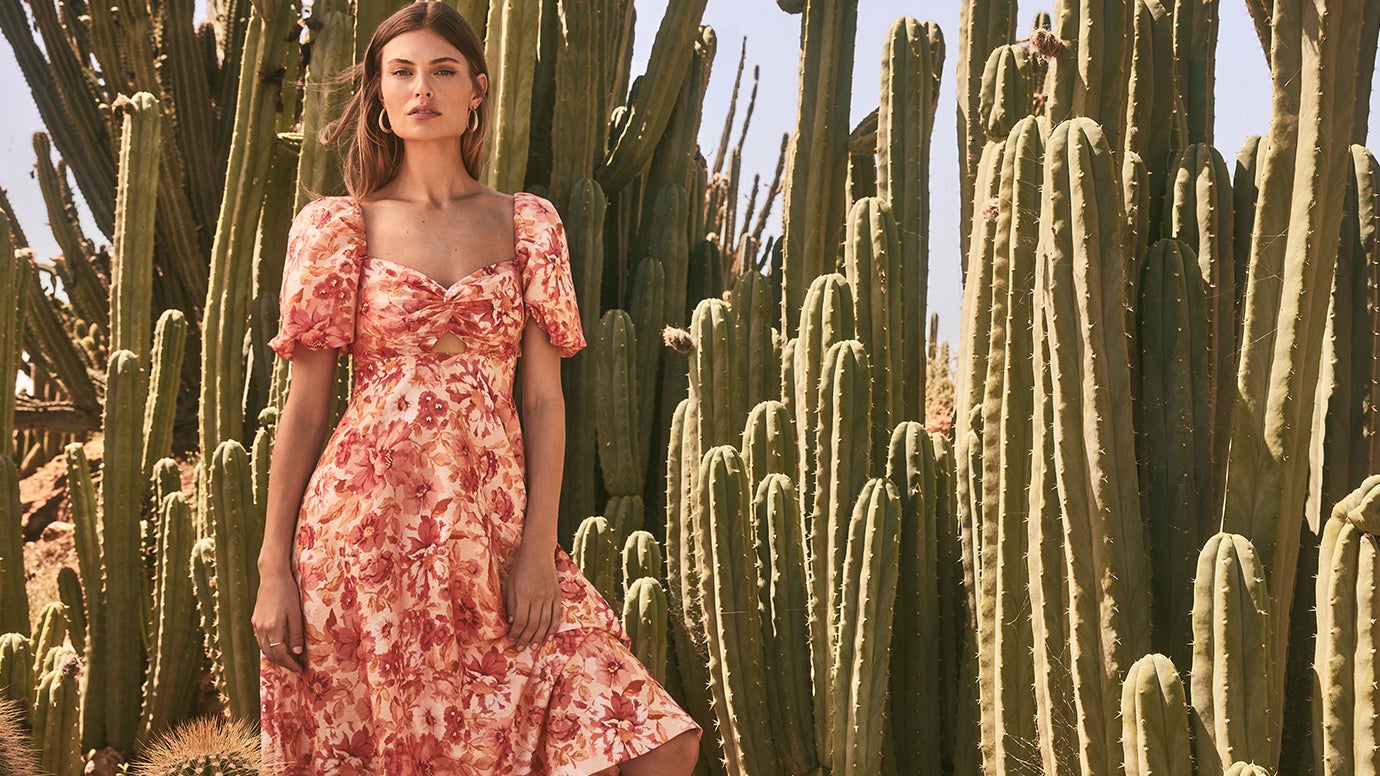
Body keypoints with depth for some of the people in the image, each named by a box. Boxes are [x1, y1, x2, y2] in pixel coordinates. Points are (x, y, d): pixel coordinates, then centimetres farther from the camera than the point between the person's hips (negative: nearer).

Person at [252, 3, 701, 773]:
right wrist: (273, 568, -1)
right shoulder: (337, 227, 6)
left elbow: (545, 396, 6)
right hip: (370, 527, -2)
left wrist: (540, 545, -5)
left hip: (492, 529, 2)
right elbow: (305, 404, 4)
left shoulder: (528, 224, 11)